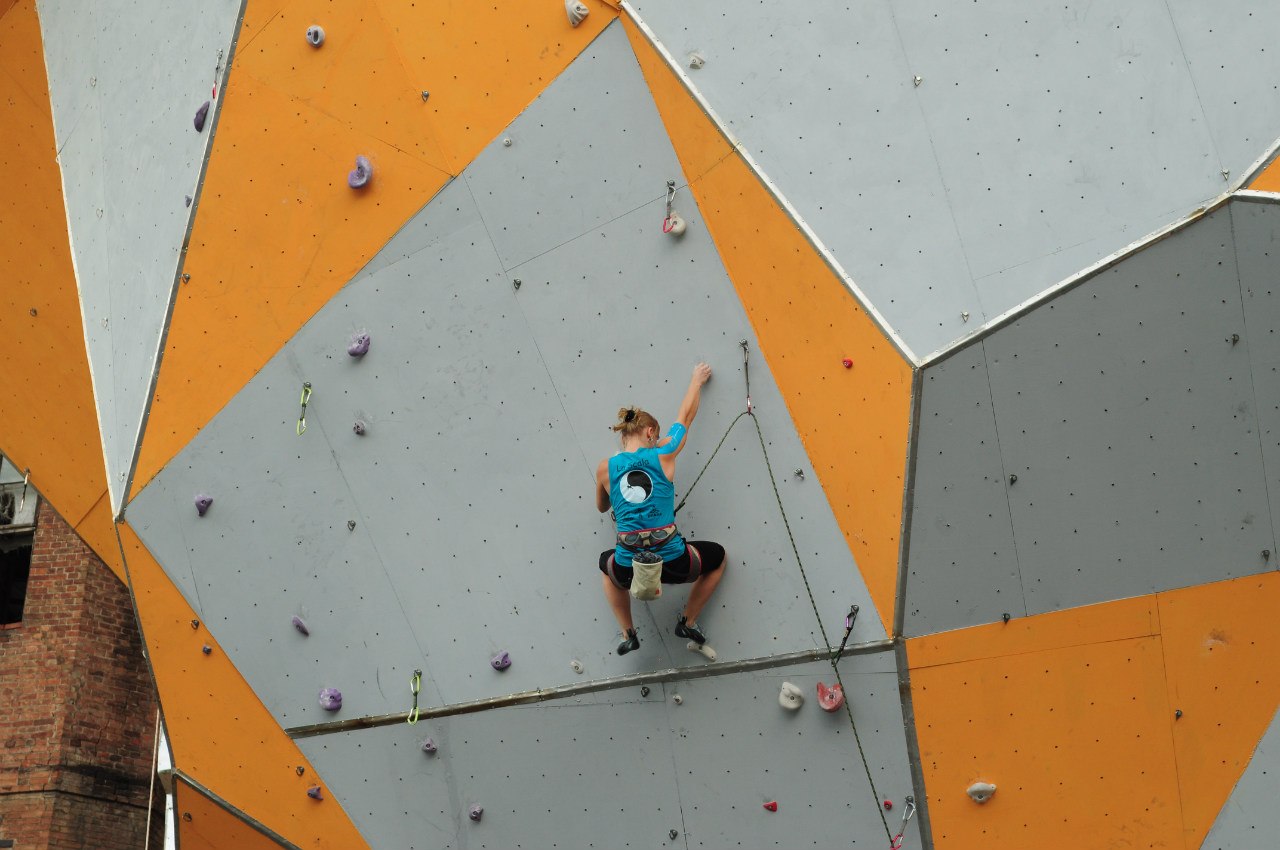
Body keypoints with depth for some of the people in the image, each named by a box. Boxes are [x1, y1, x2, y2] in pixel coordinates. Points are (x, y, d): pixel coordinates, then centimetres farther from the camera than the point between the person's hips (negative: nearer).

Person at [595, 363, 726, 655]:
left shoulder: (605, 468, 2)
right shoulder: (663, 454, -2)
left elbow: (601, 507, 22)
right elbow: (687, 414, 16)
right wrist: (697, 379, 32)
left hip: (629, 569, 2)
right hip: (672, 563, -2)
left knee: (606, 562, 40)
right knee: (718, 556, 30)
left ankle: (628, 634, 31)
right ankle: (688, 622, 28)